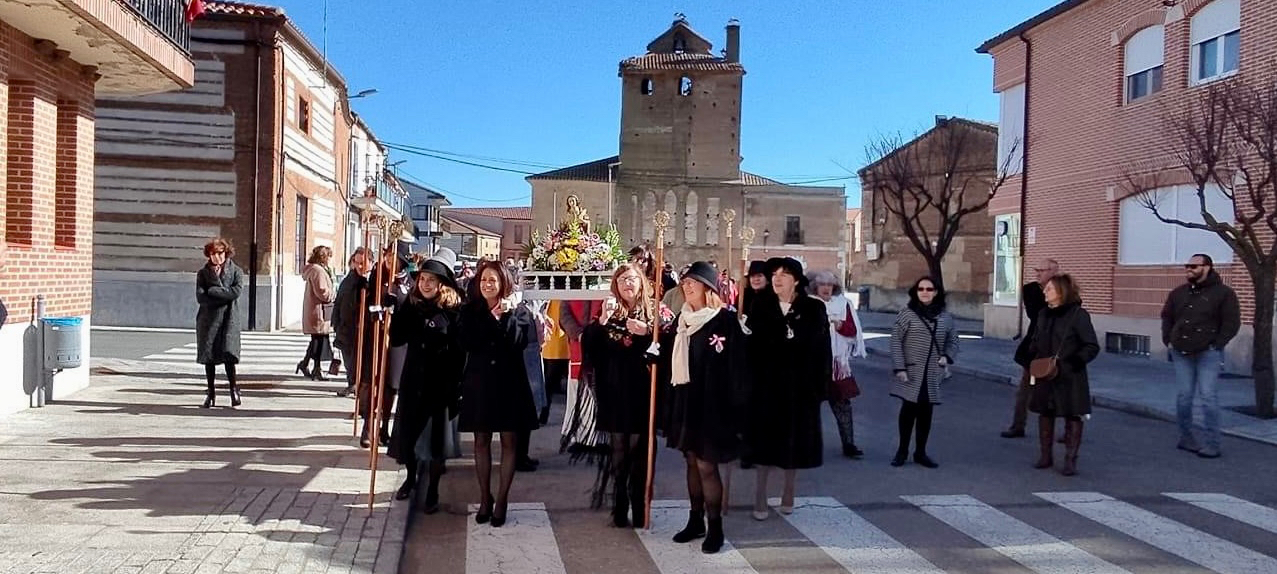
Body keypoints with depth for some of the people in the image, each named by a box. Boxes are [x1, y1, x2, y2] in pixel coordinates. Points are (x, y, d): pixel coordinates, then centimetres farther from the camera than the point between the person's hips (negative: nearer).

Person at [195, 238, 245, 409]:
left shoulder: (236, 271, 5)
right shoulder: (203, 273, 9)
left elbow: (236, 292, -12)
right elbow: (200, 297, -4)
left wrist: (212, 291, -9)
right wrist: (224, 296, -11)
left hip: (229, 319, -2)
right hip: (208, 319, 2)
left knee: (228, 353, -13)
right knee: (208, 355, 5)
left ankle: (233, 387, 3)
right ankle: (211, 392, 15)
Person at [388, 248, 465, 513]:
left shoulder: (454, 311, -9)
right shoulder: (411, 305, 4)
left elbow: (460, 353, -11)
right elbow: (395, 338, -3)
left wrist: (455, 386, -15)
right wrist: (406, 309, -12)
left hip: (440, 384, -4)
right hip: (412, 380, 4)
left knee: (436, 436, 3)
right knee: (407, 430, 12)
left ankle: (432, 491, 16)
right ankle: (410, 478, 36)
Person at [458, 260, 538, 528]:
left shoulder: (518, 311, 0)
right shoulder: (470, 311, 5)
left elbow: (519, 342, -13)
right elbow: (468, 343, -10)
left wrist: (505, 316, -19)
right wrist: (492, 317, -14)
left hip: (509, 383, -1)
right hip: (479, 382, 1)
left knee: (508, 441, 3)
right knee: (481, 441, 8)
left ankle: (502, 499, 13)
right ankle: (485, 498, 19)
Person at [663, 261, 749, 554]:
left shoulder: (725, 320, -11)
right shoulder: (682, 319, 9)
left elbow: (737, 367, -13)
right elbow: (671, 359, 17)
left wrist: (736, 408, -15)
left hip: (711, 404, -6)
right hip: (685, 401, 6)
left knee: (706, 465, -3)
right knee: (692, 462, 13)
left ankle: (715, 527, 11)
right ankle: (695, 520, 24)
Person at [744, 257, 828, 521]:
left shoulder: (814, 309, -2)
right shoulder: (761, 309, 2)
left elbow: (823, 349, -2)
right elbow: (751, 347, -3)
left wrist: (822, 385, -6)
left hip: (801, 386, 0)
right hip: (767, 384, 0)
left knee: (795, 439, 10)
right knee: (765, 439, 3)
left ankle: (788, 493, 26)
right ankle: (760, 497, 11)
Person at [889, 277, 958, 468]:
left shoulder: (944, 316, 6)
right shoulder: (907, 314, -4)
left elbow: (953, 340, 16)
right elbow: (895, 340, -6)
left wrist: (947, 356, -4)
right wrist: (899, 367, -12)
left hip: (932, 374, 3)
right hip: (911, 372, -3)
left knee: (926, 412, 7)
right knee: (908, 409, 0)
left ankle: (920, 452, 21)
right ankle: (902, 450, 16)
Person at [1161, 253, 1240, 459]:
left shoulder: (1223, 293, -3)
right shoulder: (1178, 293, 11)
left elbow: (1232, 323, -5)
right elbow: (1167, 318, 22)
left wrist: (1215, 345, -11)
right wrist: (1168, 341, 11)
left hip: (1208, 354, -4)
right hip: (1181, 353, 5)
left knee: (1209, 397, -6)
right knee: (1184, 396, 7)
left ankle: (1213, 444, -1)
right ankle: (1186, 438, 18)